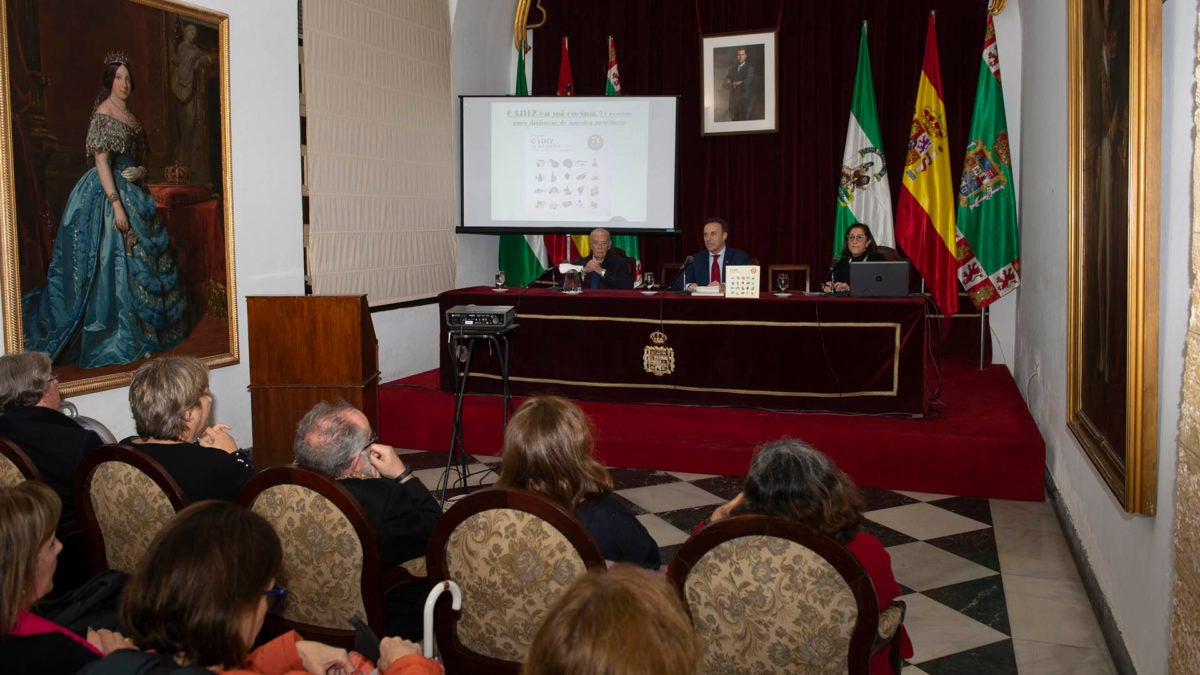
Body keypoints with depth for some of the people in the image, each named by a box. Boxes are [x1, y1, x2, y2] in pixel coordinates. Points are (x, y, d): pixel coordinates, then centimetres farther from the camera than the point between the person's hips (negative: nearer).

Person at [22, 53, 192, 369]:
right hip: (109, 193, -9)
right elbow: (101, 162, -17)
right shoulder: (103, 114, -10)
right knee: (115, 262, -7)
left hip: (133, 192, 9)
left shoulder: (129, 114, 15)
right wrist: (117, 204, -23)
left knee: (143, 259, 11)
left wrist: (140, 171, 3)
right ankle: (117, 340, -2)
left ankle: (141, 330, 22)